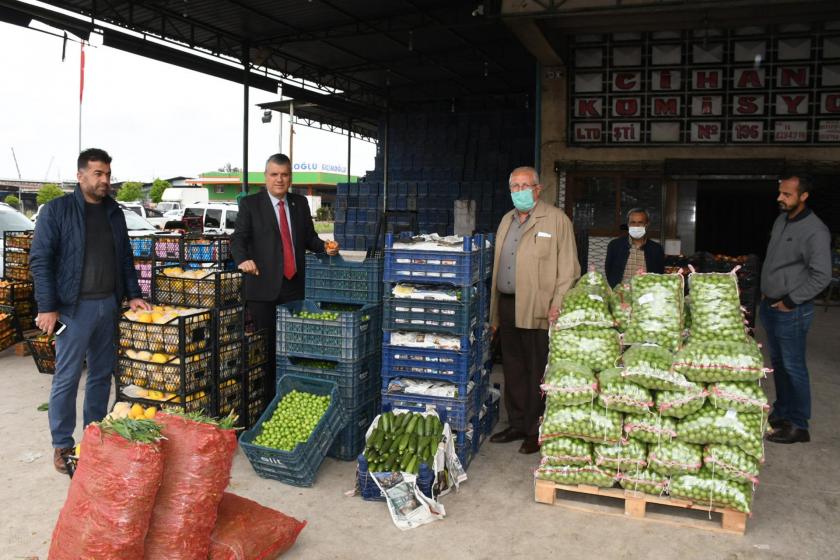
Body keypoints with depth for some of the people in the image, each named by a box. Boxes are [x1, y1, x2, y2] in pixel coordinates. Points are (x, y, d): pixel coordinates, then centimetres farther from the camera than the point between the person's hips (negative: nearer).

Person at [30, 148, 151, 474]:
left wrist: (133, 295, 10)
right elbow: (40, 260, -8)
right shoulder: (56, 210, -5)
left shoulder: (114, 212, 10)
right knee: (67, 378, 1)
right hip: (74, 307, -5)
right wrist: (47, 307, -13)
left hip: (109, 304, 5)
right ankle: (62, 446, 13)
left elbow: (125, 257, 16)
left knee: (102, 374, 12)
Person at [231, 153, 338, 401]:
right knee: (265, 345, 3)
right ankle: (265, 396, 14)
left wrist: (324, 247, -1)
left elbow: (309, 237, 19)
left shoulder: (300, 203, 13)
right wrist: (243, 259, -29)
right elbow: (238, 238, -9)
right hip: (264, 287, -3)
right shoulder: (250, 204, 0)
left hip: (294, 286, 3)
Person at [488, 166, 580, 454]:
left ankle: (536, 432, 13)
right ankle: (517, 424, 27)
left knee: (537, 373, 1)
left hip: (537, 309, -6)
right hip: (507, 306, 7)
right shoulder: (507, 220, 17)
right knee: (513, 370, 14)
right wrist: (495, 312, 15)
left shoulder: (556, 219, -3)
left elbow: (568, 267, -8)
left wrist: (558, 305, -18)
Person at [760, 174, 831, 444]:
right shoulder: (781, 219, 7)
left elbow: (821, 277, -18)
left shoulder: (815, 231, -17)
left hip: (791, 311, -8)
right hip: (769, 304, 8)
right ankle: (782, 412, 32)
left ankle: (798, 426, 10)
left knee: (793, 367, -1)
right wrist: (766, 292, 14)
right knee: (777, 362, 18)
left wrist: (790, 302, -15)